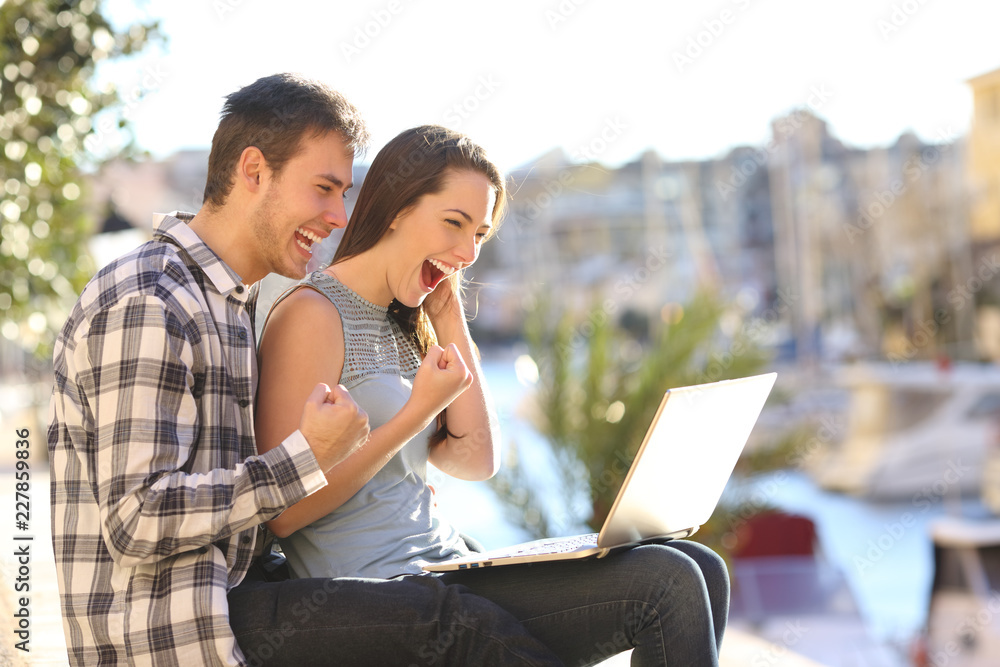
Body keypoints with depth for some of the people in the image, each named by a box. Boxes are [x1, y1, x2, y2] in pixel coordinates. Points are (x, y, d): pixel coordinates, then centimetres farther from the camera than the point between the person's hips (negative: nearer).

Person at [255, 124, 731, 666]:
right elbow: (282, 512, -16)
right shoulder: (313, 313, -10)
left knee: (698, 568, -2)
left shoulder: (403, 326, 17)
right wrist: (417, 413, -16)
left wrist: (450, 322, 8)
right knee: (664, 585, -18)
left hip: (447, 565, 9)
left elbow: (476, 461, 11)